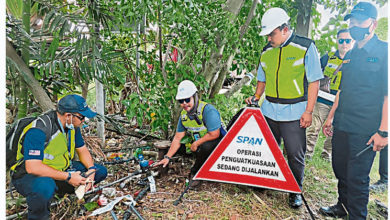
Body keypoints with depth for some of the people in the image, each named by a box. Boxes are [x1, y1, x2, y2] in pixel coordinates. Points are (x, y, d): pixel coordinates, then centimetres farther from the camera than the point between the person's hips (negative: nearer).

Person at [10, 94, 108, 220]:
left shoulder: (72, 126, -4)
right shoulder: (39, 130, -28)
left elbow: (82, 150, 7)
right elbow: (33, 167, -35)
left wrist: (91, 169, -12)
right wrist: (68, 177, -31)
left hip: (61, 170, 7)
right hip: (30, 176, -7)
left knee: (100, 171, -4)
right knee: (45, 186, -42)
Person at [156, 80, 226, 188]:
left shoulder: (208, 110, -26)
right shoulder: (184, 114, -3)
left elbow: (214, 135, -28)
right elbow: (178, 138, 1)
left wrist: (196, 144, -19)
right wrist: (167, 157, -5)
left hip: (218, 141, -7)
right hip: (198, 142, 7)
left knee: (206, 146, -38)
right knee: (178, 147, -3)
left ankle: (196, 173, -11)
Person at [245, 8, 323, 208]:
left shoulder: (306, 47, -6)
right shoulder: (266, 51, 8)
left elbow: (314, 81, -7)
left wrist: (308, 111, -11)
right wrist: (256, 97, 2)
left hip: (294, 112, -4)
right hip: (269, 110, 5)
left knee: (295, 155, 2)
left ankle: (295, 191, 22)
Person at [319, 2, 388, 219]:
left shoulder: (384, 51, -7)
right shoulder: (350, 55, 14)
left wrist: (383, 131, -16)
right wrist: (330, 117, 19)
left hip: (365, 130, -7)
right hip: (342, 125, 7)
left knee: (357, 177, 2)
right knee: (340, 169, 17)